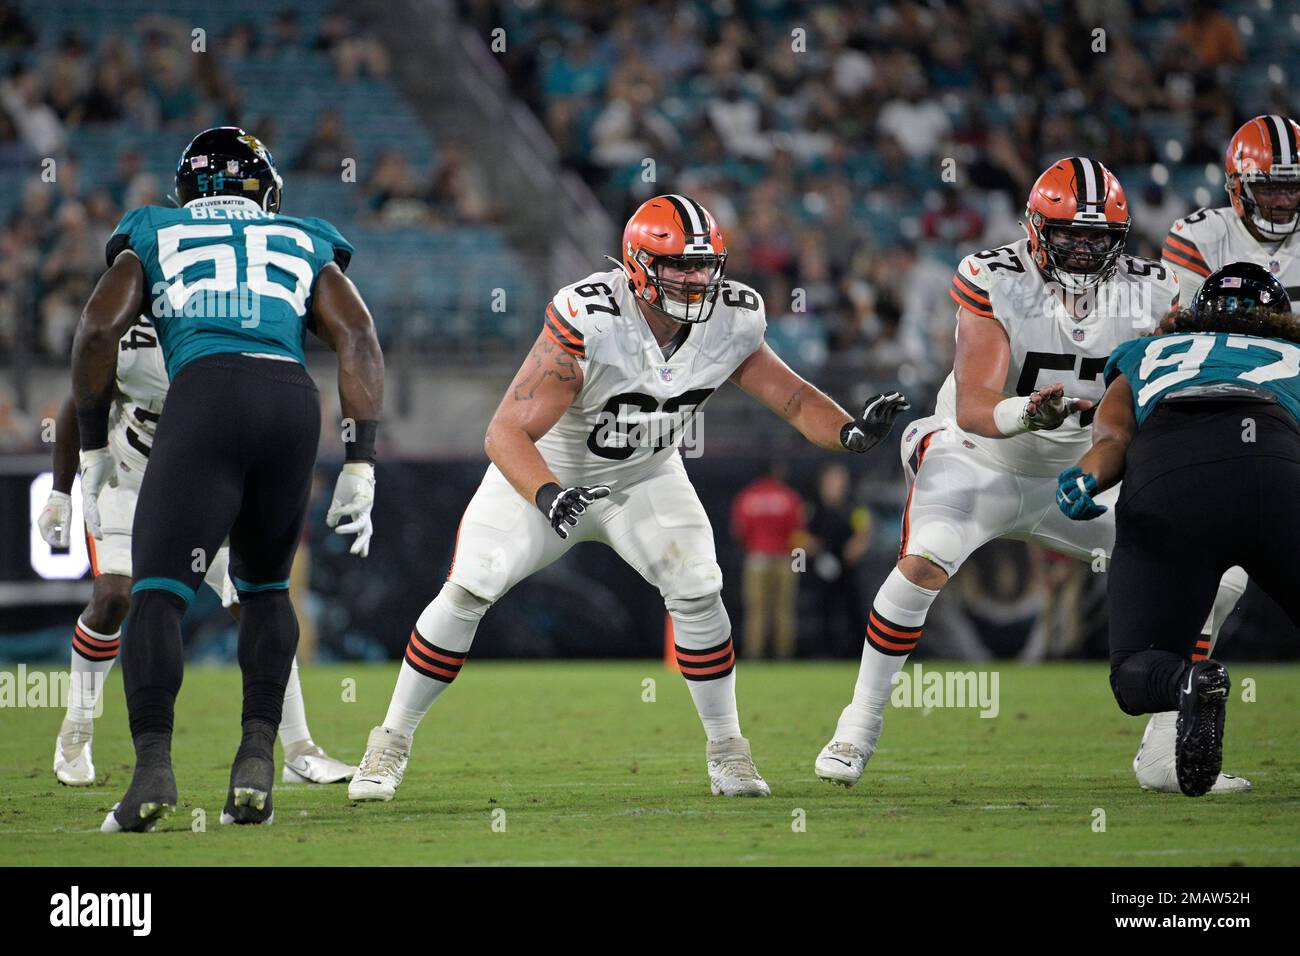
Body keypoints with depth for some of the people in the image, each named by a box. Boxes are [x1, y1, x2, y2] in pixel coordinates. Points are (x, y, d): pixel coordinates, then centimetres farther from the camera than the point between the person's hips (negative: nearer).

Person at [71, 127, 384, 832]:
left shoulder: (156, 240, 26)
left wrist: (93, 446, 18)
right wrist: (360, 467, 10)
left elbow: (99, 328, 12)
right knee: (264, 586, 22)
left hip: (203, 392, -2)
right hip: (293, 399, 2)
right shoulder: (304, 249, 29)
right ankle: (257, 754, 4)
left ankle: (153, 762, -25)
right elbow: (358, 338, 14)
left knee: (158, 590, -4)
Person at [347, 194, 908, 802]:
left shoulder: (731, 323, -19)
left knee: (697, 592, -17)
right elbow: (506, 432, -35)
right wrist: (548, 497, -53)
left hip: (645, 478, 3)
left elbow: (792, 397, -4)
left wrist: (851, 431, -25)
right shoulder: (588, 321, -35)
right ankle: (392, 741, 4)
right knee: (467, 593, -13)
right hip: (545, 473, -3)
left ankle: (726, 751, 0)